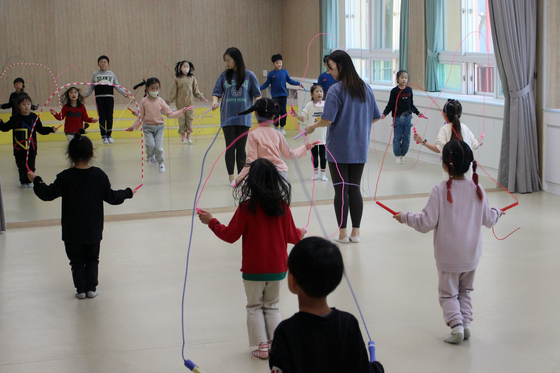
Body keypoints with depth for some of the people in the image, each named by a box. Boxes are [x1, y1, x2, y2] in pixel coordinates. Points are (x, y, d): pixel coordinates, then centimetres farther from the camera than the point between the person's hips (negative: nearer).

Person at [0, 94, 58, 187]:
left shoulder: (34, 117, 1)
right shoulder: (15, 118, -5)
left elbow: (40, 129, 9)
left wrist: (51, 130, 0)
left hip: (31, 147, 2)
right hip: (19, 148, -2)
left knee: (31, 166, 6)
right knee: (22, 166, 3)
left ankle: (29, 181, 21)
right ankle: (23, 182, 19)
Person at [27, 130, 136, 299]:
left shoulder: (65, 177, -12)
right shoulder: (98, 175, -8)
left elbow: (48, 194, -7)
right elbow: (110, 197, -2)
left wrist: (36, 181, 9)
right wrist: (127, 193, 14)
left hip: (72, 231, -1)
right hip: (93, 230, 1)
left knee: (76, 260, 11)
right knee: (92, 259, 16)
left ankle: (81, 289, 11)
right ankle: (91, 288, 14)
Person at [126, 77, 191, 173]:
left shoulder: (160, 101, -2)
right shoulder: (144, 101, -4)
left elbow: (169, 113, 1)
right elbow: (140, 116, 6)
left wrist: (181, 112, -7)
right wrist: (134, 126, 6)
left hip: (159, 126, 1)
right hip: (148, 127, -1)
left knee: (159, 147, -8)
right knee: (151, 145, -19)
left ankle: (161, 163, 21)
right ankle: (150, 156, 18)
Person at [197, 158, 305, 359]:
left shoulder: (247, 207, -16)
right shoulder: (282, 205, -7)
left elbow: (230, 235, -10)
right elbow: (291, 235, 2)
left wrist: (211, 221, 4)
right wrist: (301, 233, 25)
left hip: (254, 268, -3)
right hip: (277, 267, 3)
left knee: (255, 307, 13)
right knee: (272, 306, 19)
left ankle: (262, 346, 10)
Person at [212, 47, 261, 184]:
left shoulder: (249, 75, -1)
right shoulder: (225, 75, 2)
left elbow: (256, 94, 3)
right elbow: (217, 92, 2)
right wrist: (214, 101, -18)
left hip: (243, 117, -1)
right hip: (227, 117, 1)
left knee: (241, 148, 6)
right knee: (230, 148, 4)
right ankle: (231, 177, 13)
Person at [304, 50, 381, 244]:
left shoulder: (336, 90, -14)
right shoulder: (365, 88, 4)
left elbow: (328, 119, -21)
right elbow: (376, 117, 10)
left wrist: (313, 126, -3)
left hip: (339, 148, -5)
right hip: (360, 148, 5)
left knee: (341, 189, 3)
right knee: (355, 188, 11)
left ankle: (343, 233, 9)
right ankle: (356, 232, 14)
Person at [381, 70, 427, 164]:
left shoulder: (409, 90, 4)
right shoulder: (394, 91, -7)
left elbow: (411, 105, 14)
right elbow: (390, 105, -6)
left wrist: (418, 113, 13)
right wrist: (384, 114, -17)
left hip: (407, 117, 3)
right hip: (397, 118, -3)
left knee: (406, 138, 6)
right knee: (397, 138, 2)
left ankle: (403, 155, 20)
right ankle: (398, 155, 15)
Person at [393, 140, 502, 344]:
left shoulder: (440, 190, -18)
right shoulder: (477, 189, -5)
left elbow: (426, 223, -17)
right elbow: (488, 220, 6)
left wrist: (405, 217, -2)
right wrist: (497, 212, 28)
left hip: (448, 256, -4)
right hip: (471, 255, 4)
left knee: (448, 293, 9)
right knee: (465, 290, 22)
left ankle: (456, 325, -4)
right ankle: (466, 322, 16)